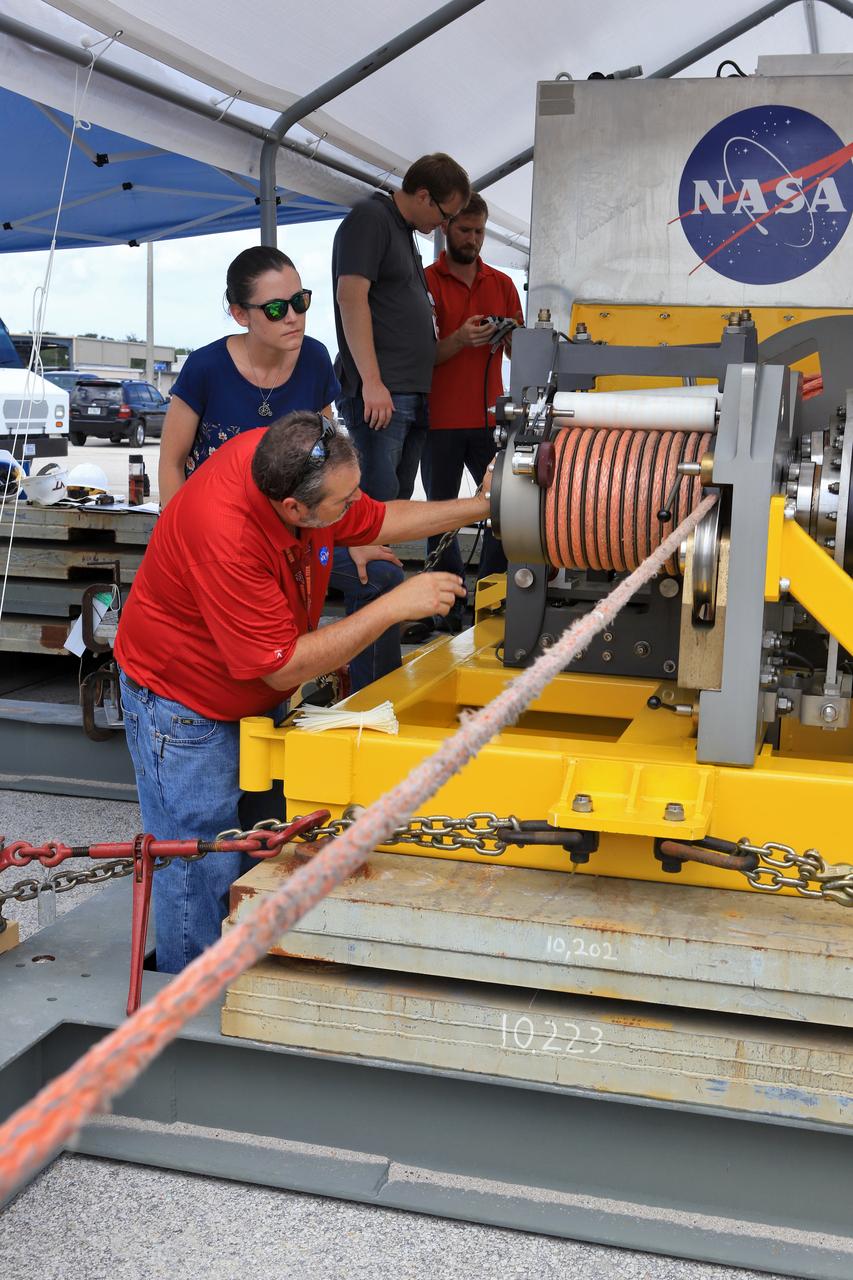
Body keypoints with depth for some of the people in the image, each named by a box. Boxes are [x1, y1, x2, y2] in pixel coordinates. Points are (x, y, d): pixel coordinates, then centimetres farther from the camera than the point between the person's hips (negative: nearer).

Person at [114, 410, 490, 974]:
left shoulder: (284, 457, -16)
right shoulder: (223, 535, -38)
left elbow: (375, 521, 5)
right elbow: (283, 666, -31)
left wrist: (479, 506, 0)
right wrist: (395, 605, -30)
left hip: (255, 700, 8)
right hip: (184, 708, -8)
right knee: (205, 871, 0)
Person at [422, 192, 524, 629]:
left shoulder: (502, 284, 12)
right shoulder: (425, 282, 0)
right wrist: (459, 340, -20)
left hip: (489, 418, 3)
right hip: (441, 422, -3)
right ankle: (450, 606, 9)